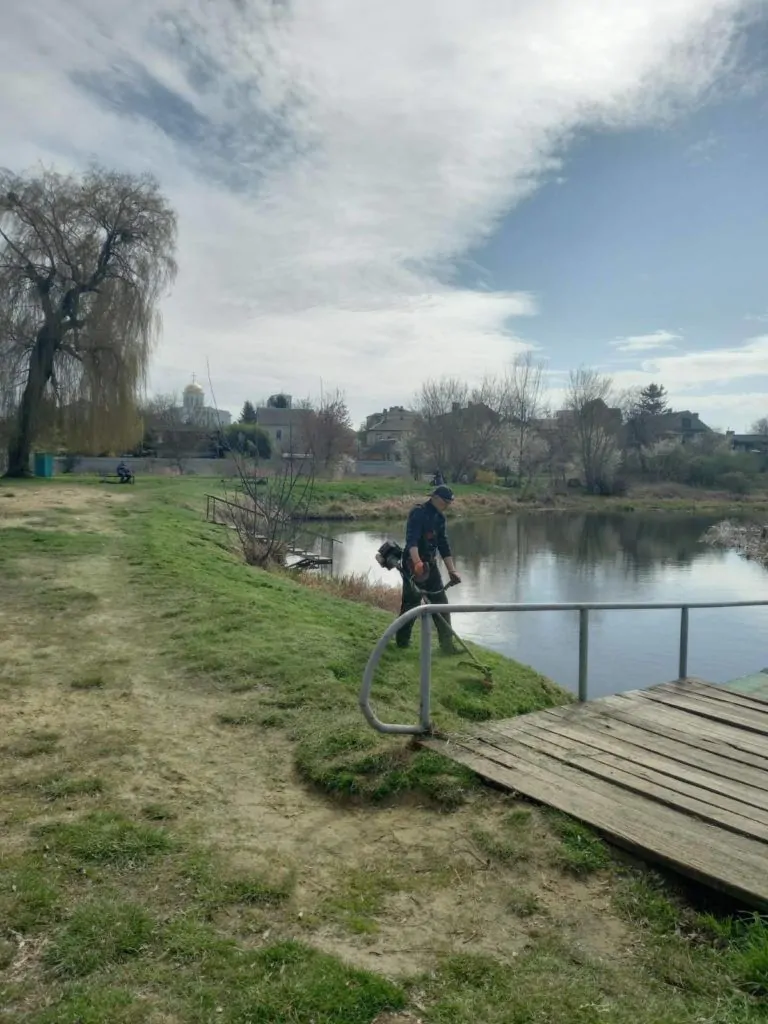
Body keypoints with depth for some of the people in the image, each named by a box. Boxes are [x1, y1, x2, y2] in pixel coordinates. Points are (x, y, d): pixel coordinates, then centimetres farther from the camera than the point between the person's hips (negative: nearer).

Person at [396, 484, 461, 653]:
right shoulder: (418, 513, -17)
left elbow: (444, 545, 13)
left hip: (431, 563, 8)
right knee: (411, 602, 0)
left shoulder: (440, 517, 9)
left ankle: (447, 643, 12)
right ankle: (402, 641, 16)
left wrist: (452, 570, 9)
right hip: (414, 565, -8)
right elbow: (411, 540, -31)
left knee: (441, 603, 6)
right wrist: (417, 563, -45)